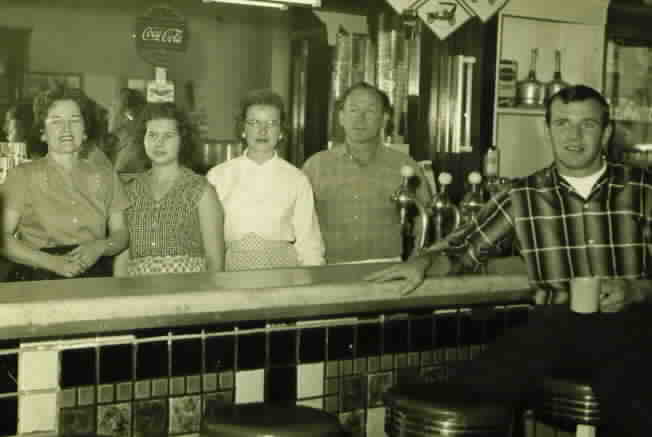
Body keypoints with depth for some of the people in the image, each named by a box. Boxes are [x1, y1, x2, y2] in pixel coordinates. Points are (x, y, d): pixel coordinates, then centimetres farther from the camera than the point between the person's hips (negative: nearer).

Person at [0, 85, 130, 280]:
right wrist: (52, 262, -12)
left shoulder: (104, 174, 12)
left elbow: (121, 233, 14)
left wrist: (100, 247, -7)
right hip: (38, 279, -2)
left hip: (95, 280, 2)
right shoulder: (22, 176, 5)